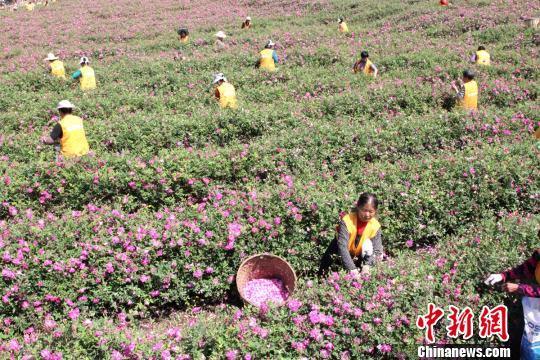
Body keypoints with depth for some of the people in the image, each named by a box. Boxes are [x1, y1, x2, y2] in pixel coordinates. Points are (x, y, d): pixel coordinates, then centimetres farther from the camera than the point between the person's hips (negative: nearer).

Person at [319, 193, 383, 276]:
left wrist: (367, 265, -42)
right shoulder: (347, 221, -29)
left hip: (357, 258, 3)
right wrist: (353, 269, -45)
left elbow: (377, 251, -23)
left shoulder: (375, 226, -19)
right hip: (339, 256, -3)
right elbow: (342, 247, -37)